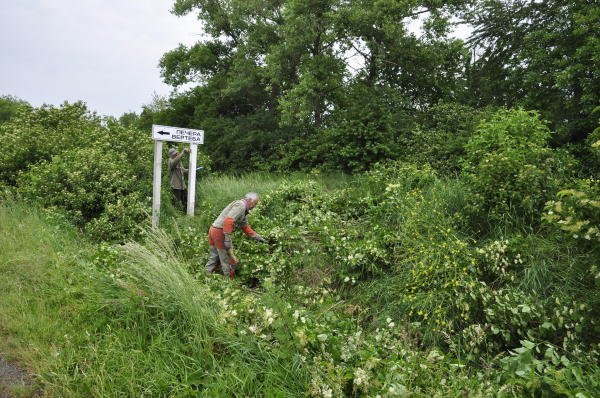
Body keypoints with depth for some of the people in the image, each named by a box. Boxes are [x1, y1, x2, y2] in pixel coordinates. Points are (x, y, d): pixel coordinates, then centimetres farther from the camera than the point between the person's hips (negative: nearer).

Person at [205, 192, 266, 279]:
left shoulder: (244, 211, 19)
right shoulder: (240, 205, -13)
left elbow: (245, 227, 26)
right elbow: (228, 220, -25)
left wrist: (258, 237, 23)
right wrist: (228, 239, -26)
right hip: (220, 232, -10)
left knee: (215, 257, 18)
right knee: (228, 259, 3)